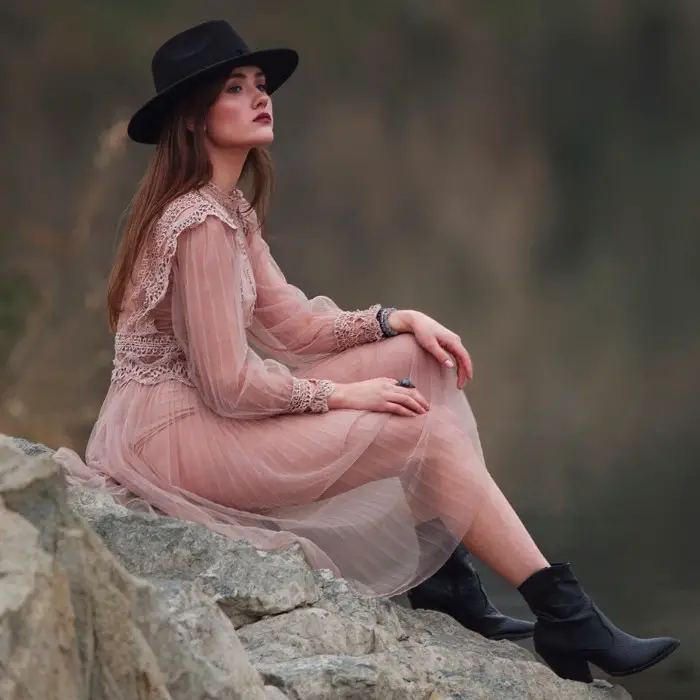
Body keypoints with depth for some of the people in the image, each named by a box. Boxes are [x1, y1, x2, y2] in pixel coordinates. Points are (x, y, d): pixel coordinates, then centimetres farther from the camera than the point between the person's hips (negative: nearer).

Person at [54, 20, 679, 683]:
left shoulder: (232, 210, 12)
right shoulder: (200, 224, -20)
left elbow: (291, 320, 13)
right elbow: (228, 385, -22)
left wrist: (397, 321, 0)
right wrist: (341, 394, -9)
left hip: (198, 413, 10)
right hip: (173, 435, -10)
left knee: (417, 357, 4)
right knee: (429, 432, -13)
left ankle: (444, 573, 0)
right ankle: (564, 618, -9)